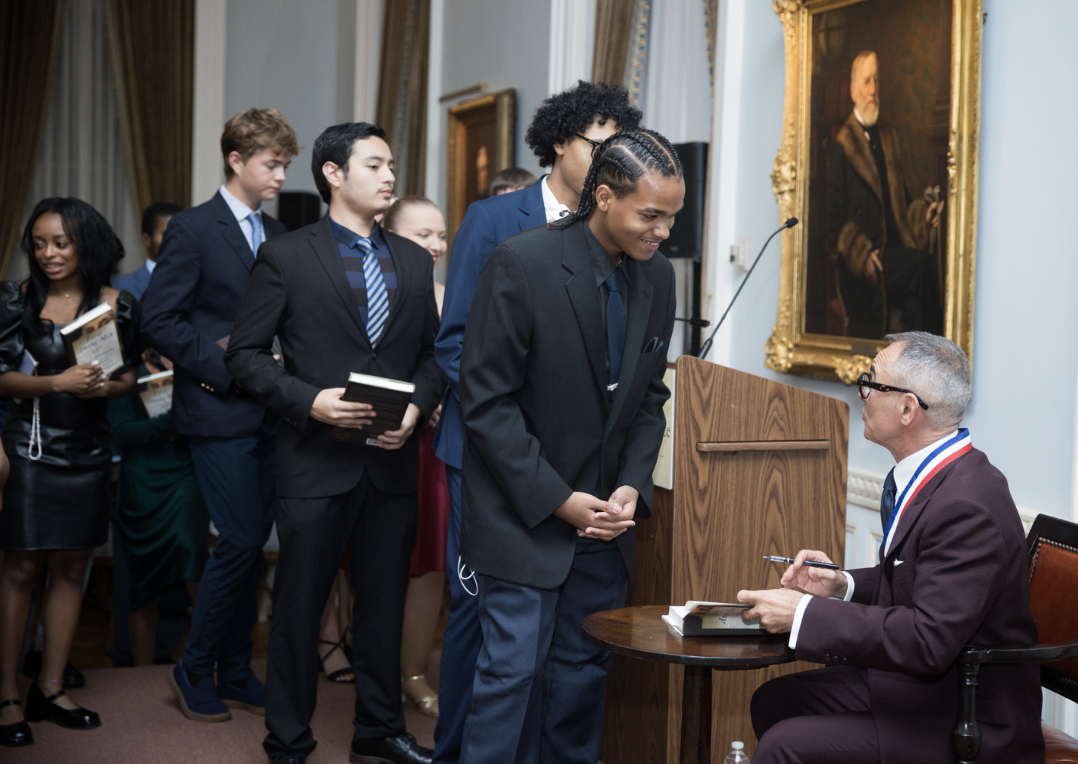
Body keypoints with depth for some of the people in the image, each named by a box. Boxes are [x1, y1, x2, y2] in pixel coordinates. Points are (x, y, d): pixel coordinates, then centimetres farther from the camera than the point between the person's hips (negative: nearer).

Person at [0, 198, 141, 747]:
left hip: (88, 452, 3)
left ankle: (50, 689, 18)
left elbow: (129, 376, 9)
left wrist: (105, 387, -12)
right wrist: (58, 382, -19)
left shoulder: (118, 305, 3)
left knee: (71, 569, 8)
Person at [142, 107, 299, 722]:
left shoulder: (277, 235, 14)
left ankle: (235, 672, 20)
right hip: (219, 412, -6)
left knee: (253, 543, 9)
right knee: (240, 540, -9)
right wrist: (224, 363, -15)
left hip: (268, 412, 6)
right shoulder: (193, 229, -6)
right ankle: (195, 669, 9)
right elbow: (160, 320, -11)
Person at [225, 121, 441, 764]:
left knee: (385, 603, 13)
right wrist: (309, 401, -16)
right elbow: (246, 353, -3)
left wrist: (418, 405, -5)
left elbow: (432, 352, 14)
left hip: (393, 459, 4)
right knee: (300, 606, 5)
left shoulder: (414, 262, 12)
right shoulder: (286, 258, -2)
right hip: (317, 461, -4)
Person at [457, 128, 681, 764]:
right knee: (513, 669, -3)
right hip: (526, 515, -6)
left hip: (605, 517, 6)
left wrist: (633, 485, -4)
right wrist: (556, 500, -16)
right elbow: (487, 400, -15)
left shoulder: (658, 276, 2)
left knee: (585, 669, 12)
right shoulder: (522, 263, -16)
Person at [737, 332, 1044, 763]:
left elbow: (929, 641, -30)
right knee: (772, 702, 10)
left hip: (971, 725, -10)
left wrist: (805, 613, -24)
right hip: (915, 680, 10)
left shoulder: (967, 504, -27)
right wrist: (843, 586, 1)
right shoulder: (935, 474, 5)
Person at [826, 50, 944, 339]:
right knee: (920, 262, -29)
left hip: (895, 255, 5)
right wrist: (863, 254, -19)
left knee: (915, 302, -25)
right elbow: (835, 221, -6)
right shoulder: (843, 145, -1)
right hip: (861, 269, -5)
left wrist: (923, 214, 3)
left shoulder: (889, 139, 21)